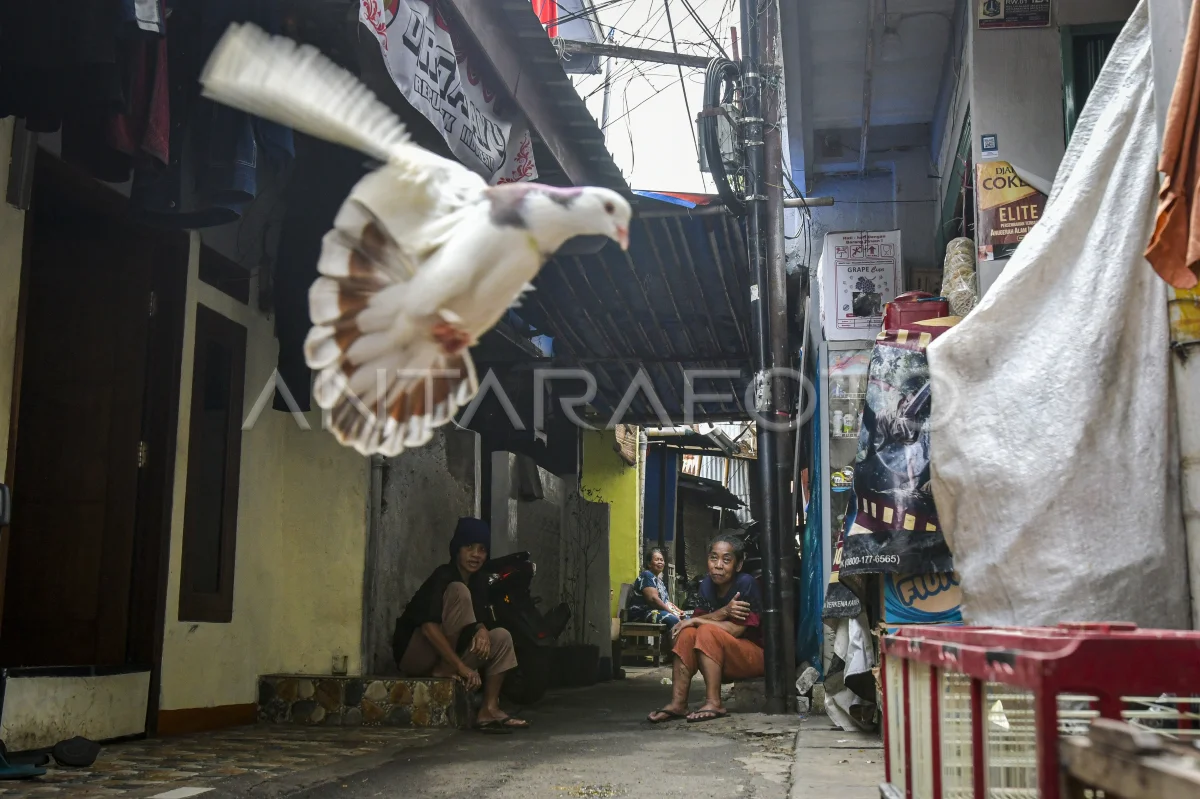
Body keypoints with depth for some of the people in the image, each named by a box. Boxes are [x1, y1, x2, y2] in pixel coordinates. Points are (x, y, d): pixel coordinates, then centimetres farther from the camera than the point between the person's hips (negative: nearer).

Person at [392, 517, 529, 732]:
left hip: (444, 654, 8)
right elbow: (429, 626, -30)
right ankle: (445, 671, -20)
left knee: (501, 637, -4)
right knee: (459, 592, -22)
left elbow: (476, 618, 7)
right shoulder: (443, 576, -20)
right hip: (414, 654, -8)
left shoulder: (479, 580, 4)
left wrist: (481, 630, -19)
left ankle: (489, 709, -13)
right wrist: (461, 666, -33)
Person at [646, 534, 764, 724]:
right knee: (687, 634, -17)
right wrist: (723, 612, -28)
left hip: (755, 655, -6)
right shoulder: (707, 585, 1)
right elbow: (701, 617, -8)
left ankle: (714, 704, -28)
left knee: (707, 631, -27)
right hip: (725, 661, 6)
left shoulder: (746, 584, -19)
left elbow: (735, 630, -23)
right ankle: (678, 703, -21)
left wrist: (695, 621, -16)